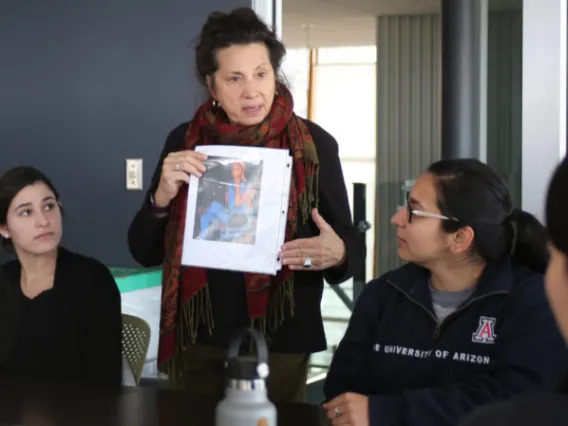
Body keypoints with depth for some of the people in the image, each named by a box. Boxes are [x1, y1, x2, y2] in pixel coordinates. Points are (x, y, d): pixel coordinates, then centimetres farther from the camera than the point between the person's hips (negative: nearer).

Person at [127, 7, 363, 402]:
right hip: (199, 341, 2)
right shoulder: (185, 141, -1)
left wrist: (336, 253, -25)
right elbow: (144, 252, 1)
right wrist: (162, 196, -18)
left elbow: (352, 246, -3)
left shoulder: (315, 144, -7)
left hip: (282, 341, -2)